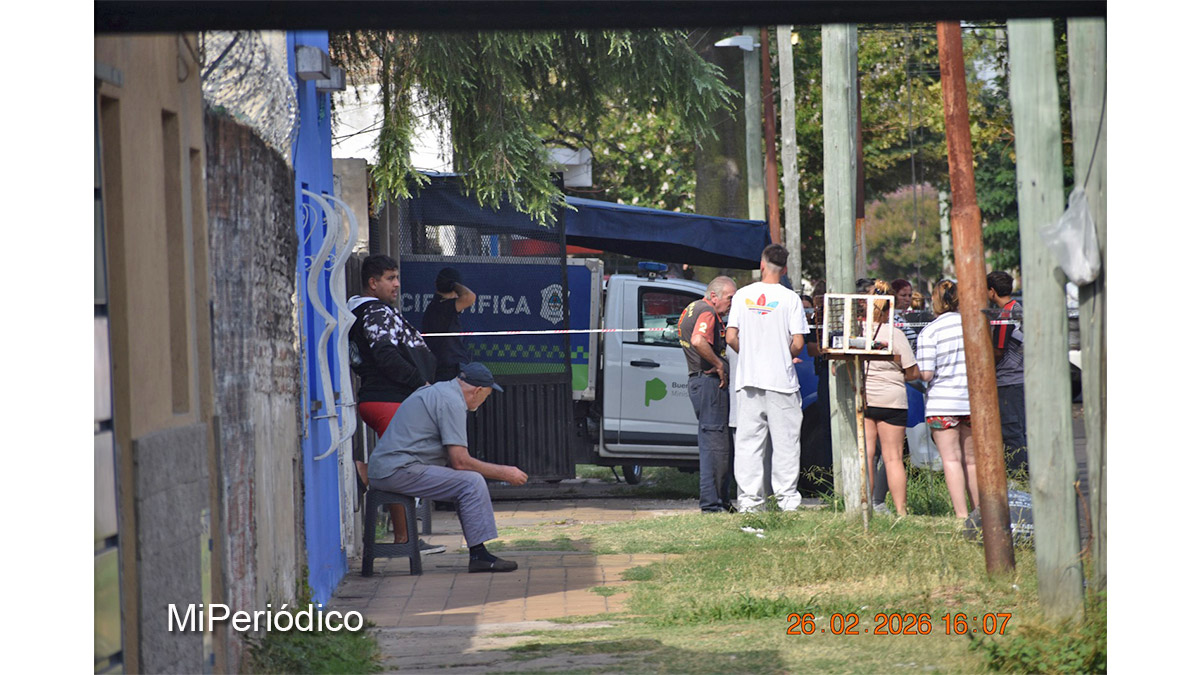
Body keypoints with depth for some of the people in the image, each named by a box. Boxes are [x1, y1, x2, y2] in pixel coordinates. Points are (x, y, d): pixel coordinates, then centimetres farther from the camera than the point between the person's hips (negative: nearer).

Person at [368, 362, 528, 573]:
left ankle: (478, 553, 6)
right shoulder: (452, 401, -12)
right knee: (472, 481, -14)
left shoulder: (438, 390, 20)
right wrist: (503, 473, -5)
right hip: (399, 472, -10)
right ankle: (478, 555, -13)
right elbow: (460, 461, -15)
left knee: (465, 481, 14)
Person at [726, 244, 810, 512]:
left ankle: (749, 498, 5)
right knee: (785, 440, 3)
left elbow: (731, 338, 1)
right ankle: (787, 497, 2)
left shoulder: (743, 295, 2)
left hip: (749, 379, 3)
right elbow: (798, 343, -9)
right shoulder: (790, 298, -6)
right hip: (781, 379, -2)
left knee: (748, 440, 7)